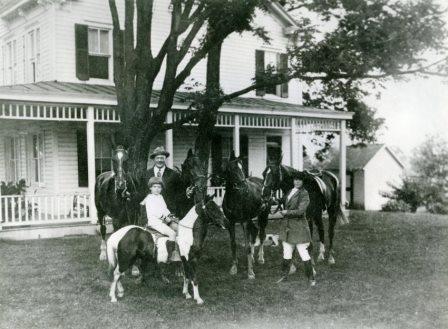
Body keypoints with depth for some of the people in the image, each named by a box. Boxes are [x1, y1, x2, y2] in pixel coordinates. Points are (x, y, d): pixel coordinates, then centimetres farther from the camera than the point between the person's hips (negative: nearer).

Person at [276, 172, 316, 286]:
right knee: (287, 253, 14)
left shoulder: (304, 194, -11)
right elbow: (283, 202, 27)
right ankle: (284, 275, 26)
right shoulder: (289, 192, 11)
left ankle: (311, 278, 7)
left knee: (303, 253, -4)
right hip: (286, 225, 7)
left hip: (298, 226, -7)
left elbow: (300, 211, -18)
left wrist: (287, 212, -12)